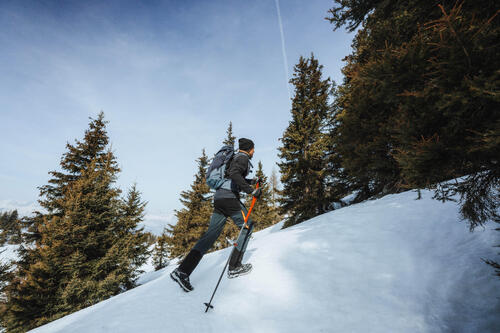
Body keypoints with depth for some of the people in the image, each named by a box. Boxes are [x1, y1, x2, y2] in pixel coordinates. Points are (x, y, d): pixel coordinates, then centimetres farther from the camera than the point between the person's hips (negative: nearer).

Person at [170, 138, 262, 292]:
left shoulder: (236, 158, 27)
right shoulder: (243, 158, -2)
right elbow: (235, 175, -21)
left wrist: (251, 181, 35)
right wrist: (252, 190, -21)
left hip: (219, 197, 9)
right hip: (229, 197, -9)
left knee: (212, 233, 4)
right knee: (247, 226, 5)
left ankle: (182, 270, 0)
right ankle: (234, 267, 5)